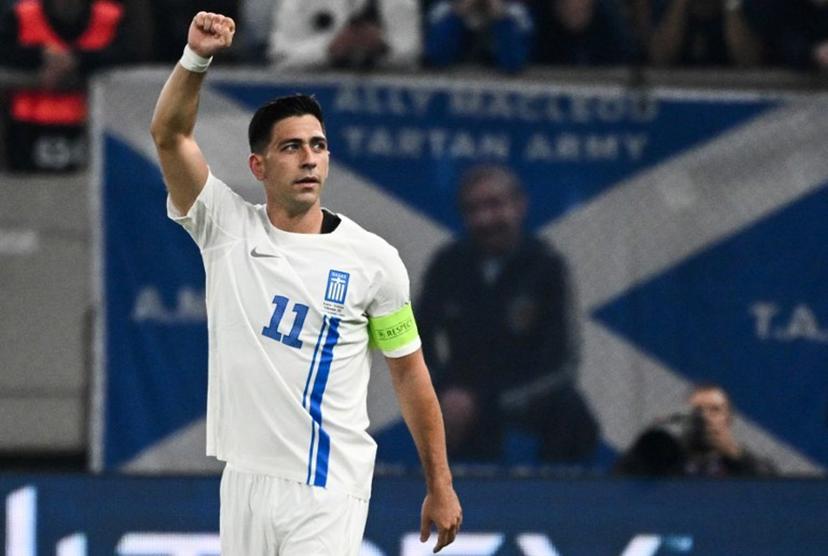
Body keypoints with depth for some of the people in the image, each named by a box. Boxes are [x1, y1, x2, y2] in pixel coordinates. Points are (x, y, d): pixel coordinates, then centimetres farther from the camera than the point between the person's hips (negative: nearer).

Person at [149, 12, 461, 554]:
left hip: (328, 490, -3)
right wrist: (197, 57, -26)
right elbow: (170, 134, -9)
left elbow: (409, 371, 5)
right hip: (245, 482, 3)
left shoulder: (373, 259, -1)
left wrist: (440, 484, 5)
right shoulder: (227, 228, 2)